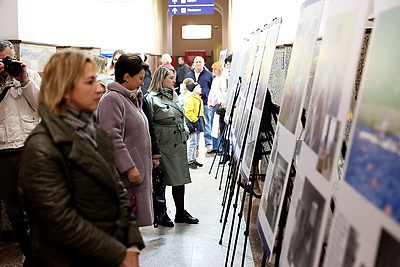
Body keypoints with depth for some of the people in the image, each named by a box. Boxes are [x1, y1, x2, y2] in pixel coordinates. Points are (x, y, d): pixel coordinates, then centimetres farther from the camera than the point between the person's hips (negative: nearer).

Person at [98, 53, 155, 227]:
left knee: (134, 219, 15)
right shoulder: (112, 99, -14)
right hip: (125, 173, -10)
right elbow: (112, 138, -21)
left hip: (139, 169, 10)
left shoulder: (132, 98, 17)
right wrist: (129, 167, -21)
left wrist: (149, 158, 21)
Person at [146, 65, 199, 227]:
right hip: (163, 146, -7)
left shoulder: (174, 95, 15)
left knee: (180, 178, 12)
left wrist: (185, 136, 19)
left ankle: (180, 212, 24)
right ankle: (161, 214, 17)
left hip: (179, 145, 8)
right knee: (161, 181, 3)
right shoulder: (151, 99, -10)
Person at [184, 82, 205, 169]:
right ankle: (189, 161, -2)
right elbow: (188, 112, -22)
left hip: (198, 123, 10)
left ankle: (193, 159, 23)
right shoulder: (190, 99, -15)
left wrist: (202, 120, 18)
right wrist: (195, 120, -20)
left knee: (196, 143, 15)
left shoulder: (199, 98, 17)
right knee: (192, 142, -7)